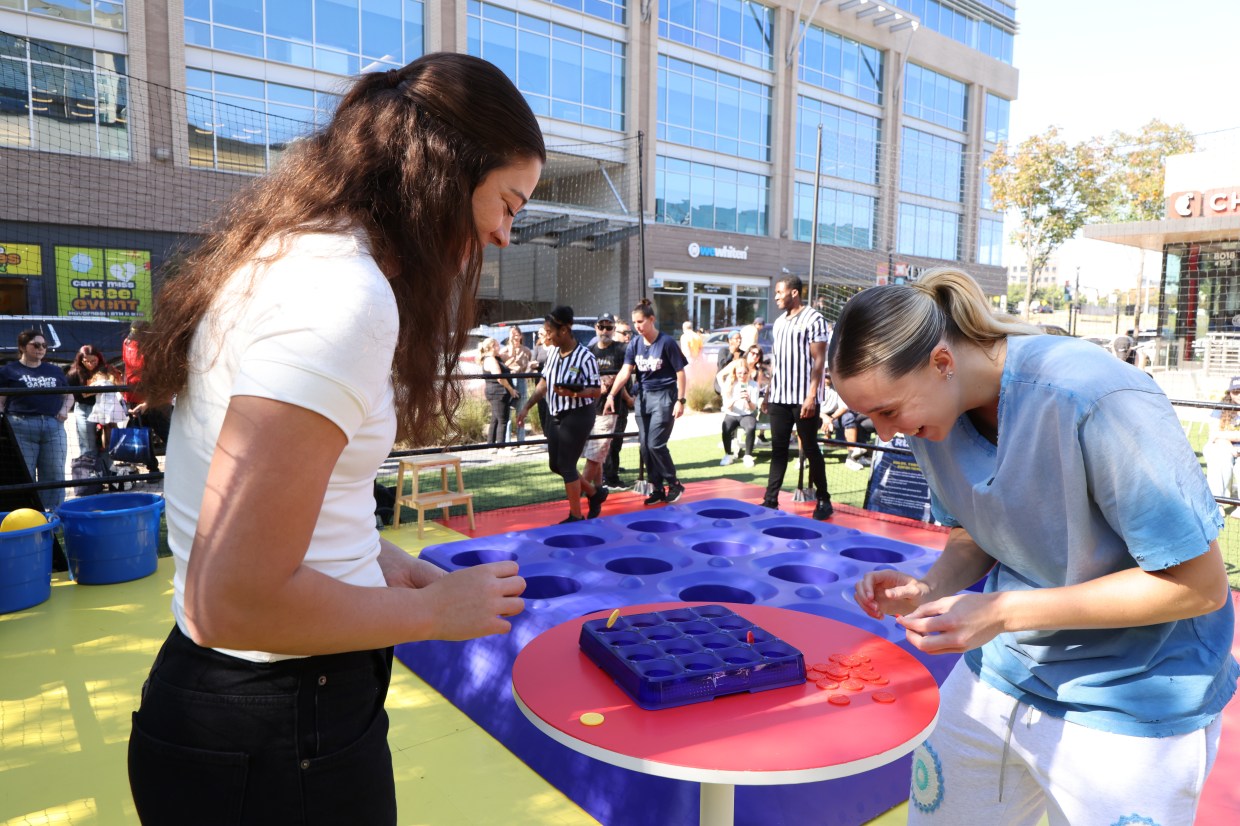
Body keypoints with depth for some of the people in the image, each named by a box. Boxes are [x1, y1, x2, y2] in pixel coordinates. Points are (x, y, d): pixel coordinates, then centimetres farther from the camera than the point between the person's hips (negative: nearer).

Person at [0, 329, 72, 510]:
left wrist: (65, 409, 5)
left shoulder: (55, 371, 18)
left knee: (54, 475, 4)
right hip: (21, 429, -3)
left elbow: (69, 395, 26)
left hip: (54, 427, 4)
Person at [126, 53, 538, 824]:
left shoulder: (283, 257, 5)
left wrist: (373, 558, 5)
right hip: (280, 742, -9)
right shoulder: (345, 294, -25)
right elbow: (233, 602, -26)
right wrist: (435, 611, -14)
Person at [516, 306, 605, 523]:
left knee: (566, 465, -3)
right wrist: (527, 406, 7)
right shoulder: (553, 353, 3)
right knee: (555, 464, 14)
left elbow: (596, 391, -15)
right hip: (554, 416, 8)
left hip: (577, 417, -8)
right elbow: (544, 383, 12)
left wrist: (573, 393, -31)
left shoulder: (585, 358, -17)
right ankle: (594, 493, 33)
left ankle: (576, 516, 13)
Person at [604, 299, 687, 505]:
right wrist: (611, 395, -15)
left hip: (664, 397, -6)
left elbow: (680, 373, -9)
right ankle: (658, 489, 17)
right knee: (645, 446, 6)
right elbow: (625, 371, -4)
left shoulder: (666, 342, -12)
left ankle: (674, 484, 10)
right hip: (643, 396, 6)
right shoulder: (635, 344, 2)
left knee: (655, 444, -10)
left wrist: (680, 400, -13)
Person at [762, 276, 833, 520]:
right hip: (779, 398, 6)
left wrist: (811, 396, -18)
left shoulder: (814, 319, -6)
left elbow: (819, 360, -11)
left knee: (810, 449, 2)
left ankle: (823, 500, 14)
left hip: (802, 398, -6)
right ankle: (771, 499, 9)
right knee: (778, 449, 7)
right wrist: (768, 393, 14)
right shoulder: (779, 322, 14)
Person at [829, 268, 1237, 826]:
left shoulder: (1098, 401, -28)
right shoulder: (930, 412, -8)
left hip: (1130, 710, -5)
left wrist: (1004, 611, -26)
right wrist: (928, 589, -14)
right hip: (1000, 675, 6)